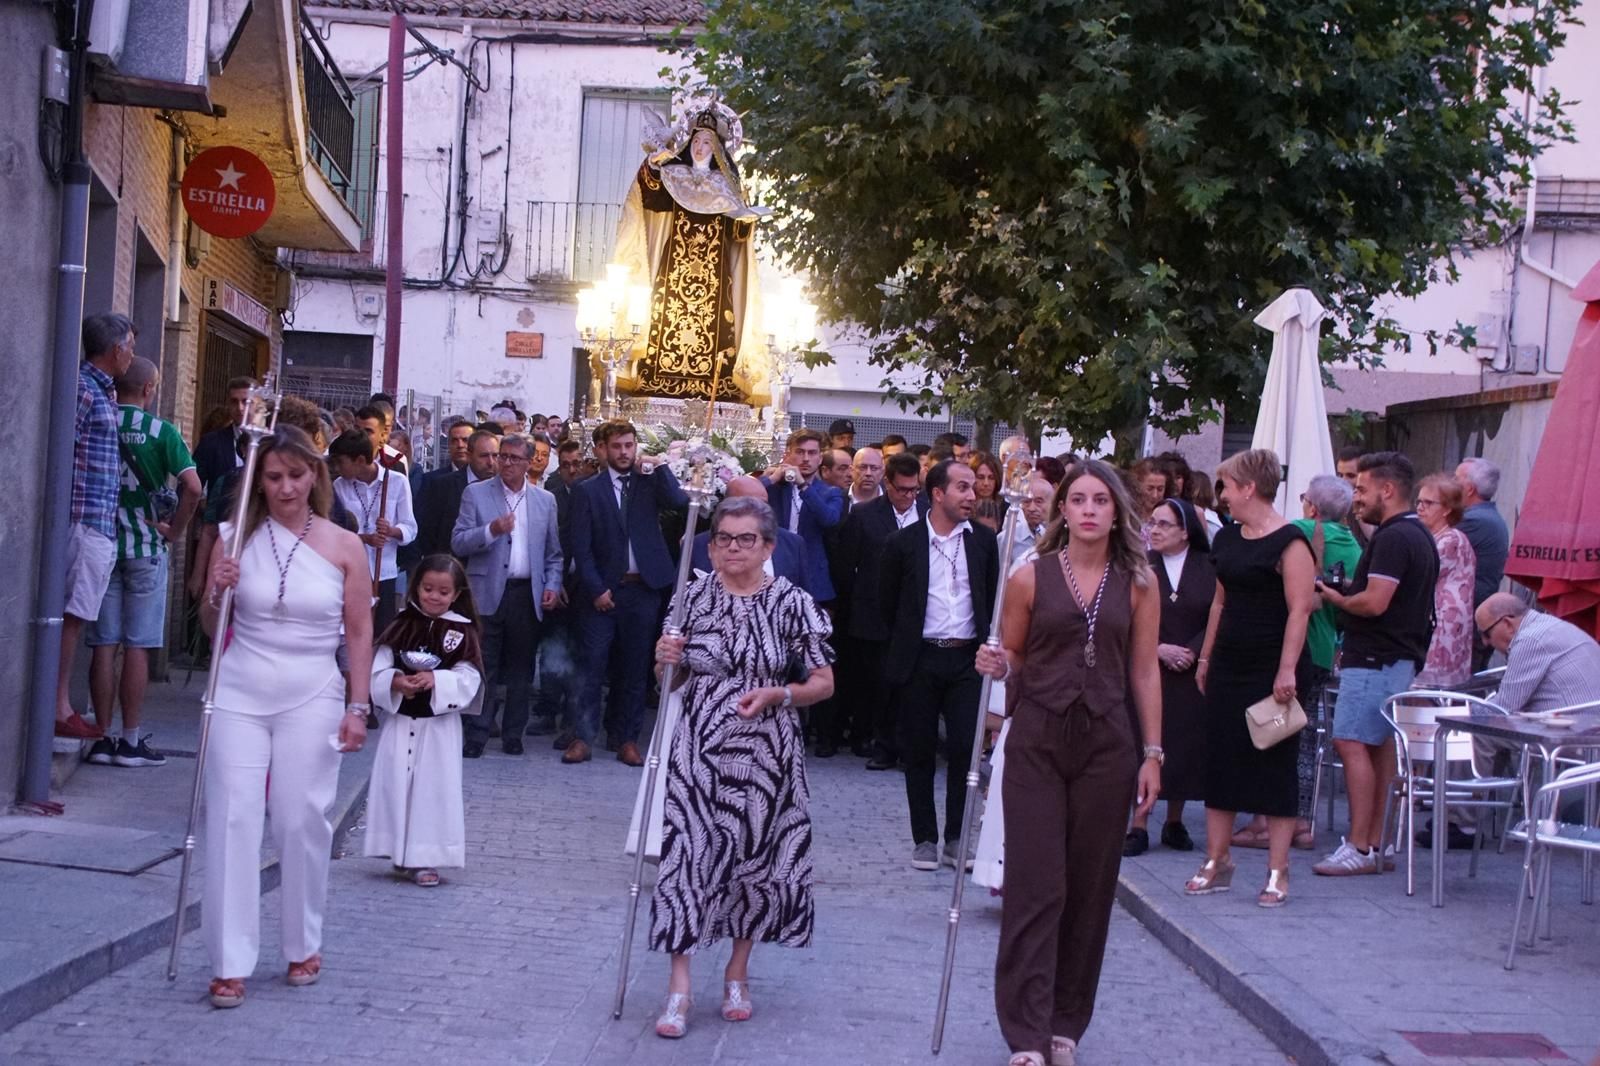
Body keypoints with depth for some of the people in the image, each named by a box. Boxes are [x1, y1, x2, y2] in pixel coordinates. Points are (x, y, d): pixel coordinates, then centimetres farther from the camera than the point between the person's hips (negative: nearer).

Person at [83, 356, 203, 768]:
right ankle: (131, 741, 4)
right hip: (145, 547, -3)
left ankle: (102, 739, 6)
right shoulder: (161, 432, -7)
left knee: (104, 645, 6)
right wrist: (175, 530, -4)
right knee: (137, 647, 2)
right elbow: (192, 486, -16)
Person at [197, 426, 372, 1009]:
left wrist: (357, 707, -1)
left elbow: (359, 633, 4)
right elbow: (211, 628, 10)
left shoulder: (343, 546, 0)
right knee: (233, 819, -4)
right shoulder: (238, 537, 2)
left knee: (303, 820, 2)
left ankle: (303, 946, 22)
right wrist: (216, 594, -11)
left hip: (311, 699, -1)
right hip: (239, 695, 1)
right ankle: (230, 963, 1)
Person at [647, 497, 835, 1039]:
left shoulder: (792, 603, -3)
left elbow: (823, 682, -1)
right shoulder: (693, 597, 3)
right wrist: (666, 660, -10)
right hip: (700, 750, 1)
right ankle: (679, 985, -1)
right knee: (689, 851, -6)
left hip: (764, 754, 0)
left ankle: (738, 973, 28)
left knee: (755, 854, 9)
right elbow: (672, 680, 12)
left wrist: (776, 695, -16)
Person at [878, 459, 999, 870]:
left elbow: (994, 599, 12)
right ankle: (925, 839, 14)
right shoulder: (904, 543, -3)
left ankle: (956, 841, 8)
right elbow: (887, 602, 8)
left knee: (966, 750, -3)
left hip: (967, 658, 1)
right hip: (920, 660, -1)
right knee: (919, 751, 5)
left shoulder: (983, 540, 4)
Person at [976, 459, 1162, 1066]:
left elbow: (1145, 671, 5)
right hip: (1037, 742, -1)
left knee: (1089, 887, 6)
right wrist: (997, 669, -15)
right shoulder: (1031, 578, 0)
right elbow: (1013, 662, 8)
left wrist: (1152, 753, 2)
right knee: (1036, 886, -5)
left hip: (1106, 744, 2)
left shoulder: (1138, 584, 3)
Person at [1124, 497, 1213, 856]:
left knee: (1185, 743, 4)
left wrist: (1192, 652, -12)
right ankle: (1140, 824, 0)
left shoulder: (1208, 568, 2)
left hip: (1192, 671, 1)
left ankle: (1175, 822, 17)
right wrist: (1159, 649, -14)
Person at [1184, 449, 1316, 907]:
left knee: (1274, 765, -1)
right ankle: (1217, 862, 18)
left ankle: (1277, 870, 5)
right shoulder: (1227, 538, 12)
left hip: (1271, 669, -8)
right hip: (1229, 666, 8)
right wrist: (1206, 657, 18)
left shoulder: (1288, 542, -13)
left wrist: (1287, 669, -23)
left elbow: (1300, 608, -17)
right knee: (1219, 761, 9)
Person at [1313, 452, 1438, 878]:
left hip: (1375, 659, -11)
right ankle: (1373, 845, 13)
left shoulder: (1393, 538, -16)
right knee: (1380, 747, 11)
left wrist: (1334, 597, -6)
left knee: (1352, 743, -11)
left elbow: (1375, 602, -23)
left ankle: (1358, 847, -13)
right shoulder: (1420, 536, 17)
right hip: (1403, 656, 11)